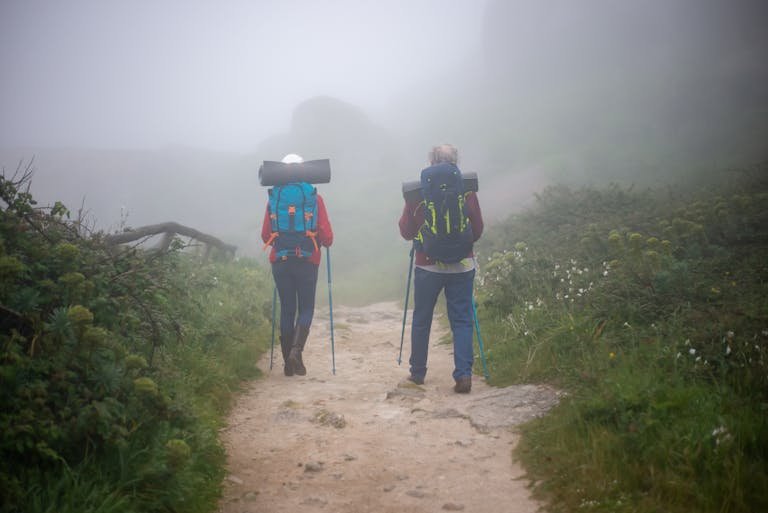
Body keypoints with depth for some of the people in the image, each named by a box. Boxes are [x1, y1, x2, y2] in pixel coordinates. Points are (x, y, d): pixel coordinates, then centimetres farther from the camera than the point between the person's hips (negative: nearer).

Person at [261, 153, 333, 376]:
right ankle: (296, 350, -12)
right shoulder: (314, 198, -3)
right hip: (307, 260, -2)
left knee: (286, 310, 9)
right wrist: (326, 242, 18)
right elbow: (326, 234, -5)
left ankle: (288, 362, 9)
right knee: (306, 308, 10)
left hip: (280, 261, 2)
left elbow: (265, 236, 3)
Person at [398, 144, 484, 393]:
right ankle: (463, 374, -7)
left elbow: (406, 231, -3)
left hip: (427, 266, 0)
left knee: (421, 321, 14)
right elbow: (478, 230, 1)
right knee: (462, 321, 4)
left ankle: (417, 372, 23)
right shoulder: (467, 192, -5)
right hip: (462, 266, 0)